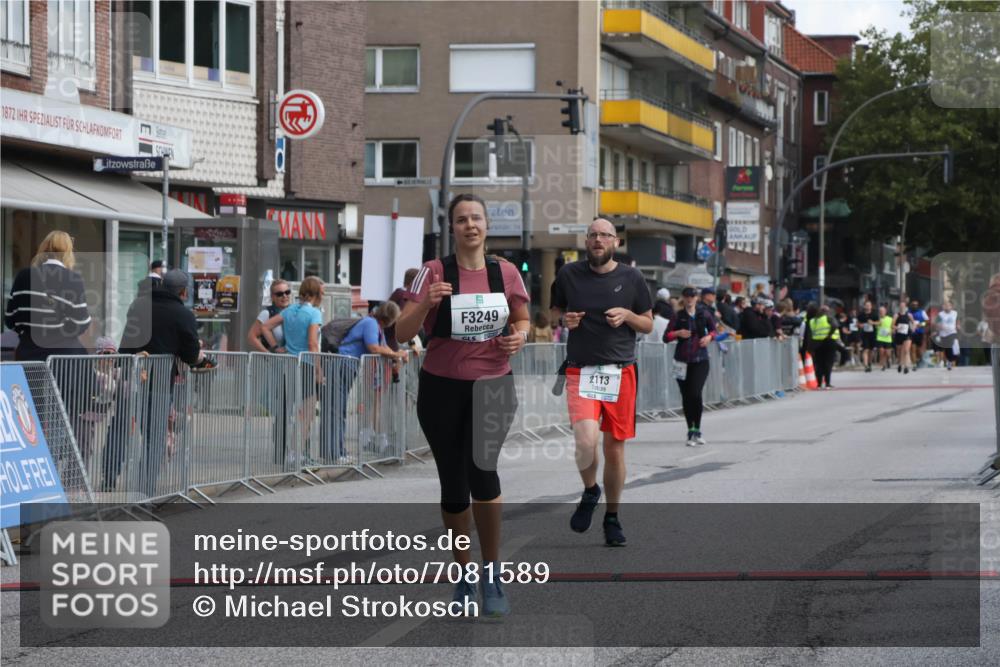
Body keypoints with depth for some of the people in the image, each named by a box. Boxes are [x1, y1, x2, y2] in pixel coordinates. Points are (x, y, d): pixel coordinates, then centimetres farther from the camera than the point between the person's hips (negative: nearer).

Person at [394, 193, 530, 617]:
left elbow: (522, 319, 18)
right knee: (453, 482, 6)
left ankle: (492, 575, -7)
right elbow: (402, 334, -10)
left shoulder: (506, 273, 3)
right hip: (442, 389, 0)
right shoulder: (434, 272, -5)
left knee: (482, 468, -20)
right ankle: (464, 575, 24)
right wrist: (426, 303, -28)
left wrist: (519, 336, -5)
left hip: (492, 386, 0)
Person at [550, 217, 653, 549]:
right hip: (580, 372, -1)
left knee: (615, 448, 5)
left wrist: (628, 315, -9)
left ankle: (612, 518, 23)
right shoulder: (569, 275, 4)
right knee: (586, 440, -22)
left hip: (620, 371, 1)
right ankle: (589, 491, 9)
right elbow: (554, 312, 19)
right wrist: (565, 320, -4)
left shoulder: (631, 278, 4)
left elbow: (648, 324, 11)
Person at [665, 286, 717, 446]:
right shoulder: (678, 316, 3)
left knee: (696, 393, -15)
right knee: (686, 396, 4)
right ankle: (691, 432, 15)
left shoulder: (704, 314, 5)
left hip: (700, 360, -1)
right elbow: (667, 336, 2)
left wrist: (709, 337, -3)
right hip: (682, 360, 1)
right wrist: (678, 333, -17)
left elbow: (713, 329, 18)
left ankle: (697, 430, -1)